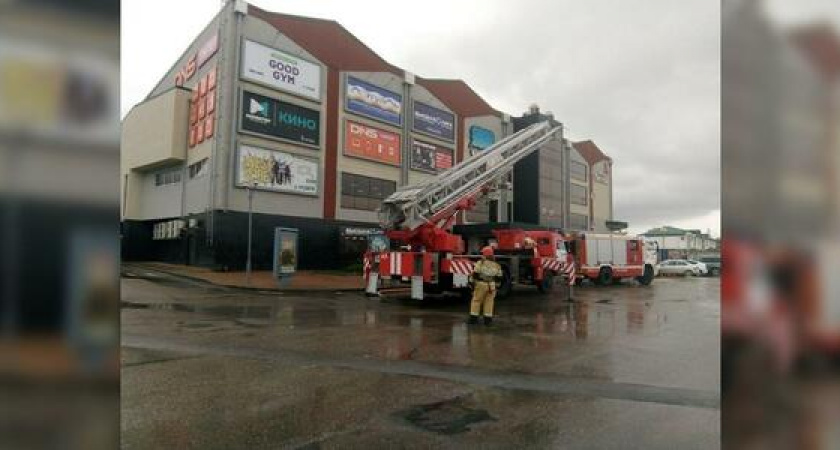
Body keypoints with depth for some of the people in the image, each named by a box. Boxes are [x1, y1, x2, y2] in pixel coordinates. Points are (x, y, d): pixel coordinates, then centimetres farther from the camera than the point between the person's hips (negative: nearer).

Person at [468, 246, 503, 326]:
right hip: (491, 286, 4)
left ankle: (474, 318, 5)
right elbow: (499, 277, 9)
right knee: (489, 302, 9)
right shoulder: (496, 265, 6)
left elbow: (475, 274, -10)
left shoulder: (480, 263, -8)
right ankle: (488, 319, 10)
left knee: (476, 301, 4)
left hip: (481, 284, -4)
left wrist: (472, 282, -2)